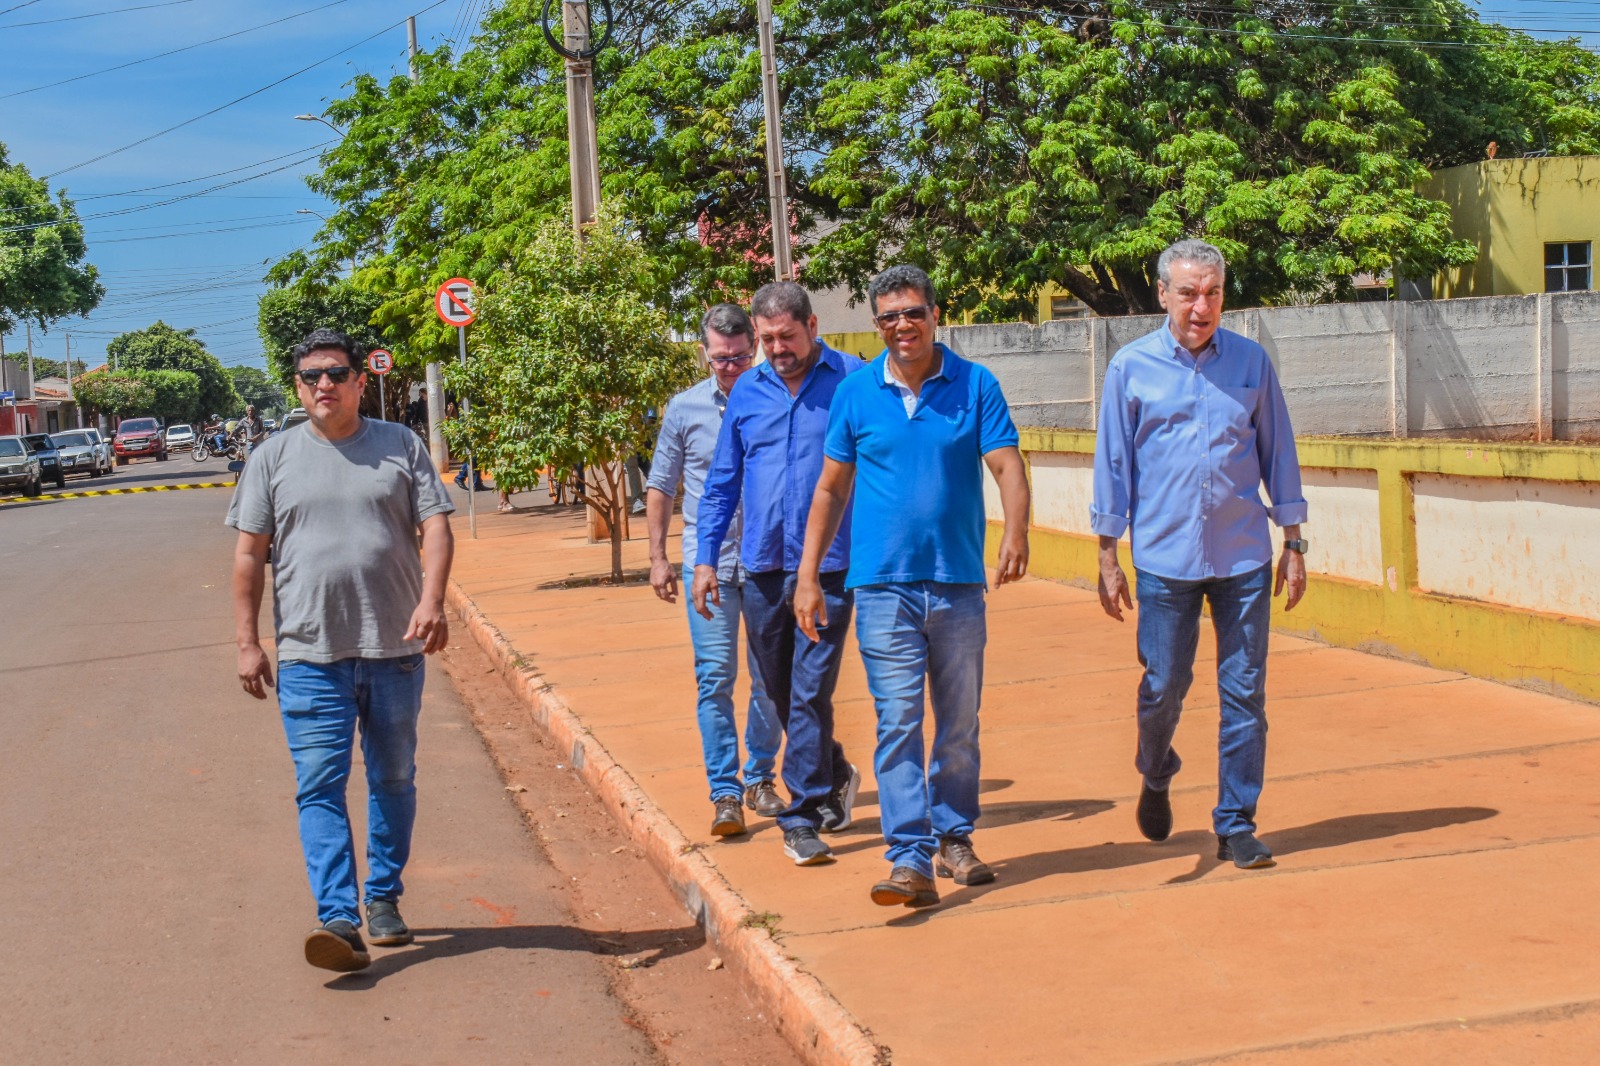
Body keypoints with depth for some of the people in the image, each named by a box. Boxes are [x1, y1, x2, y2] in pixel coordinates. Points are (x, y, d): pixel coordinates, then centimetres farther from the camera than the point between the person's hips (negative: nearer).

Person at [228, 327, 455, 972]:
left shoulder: (400, 446, 6)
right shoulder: (274, 458, 7)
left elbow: (436, 527, -1)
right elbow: (249, 555, 7)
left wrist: (431, 600, -18)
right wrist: (248, 642, 0)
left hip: (396, 650, 1)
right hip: (311, 654, -1)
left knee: (394, 780, 11)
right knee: (320, 786, -9)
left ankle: (384, 898, 26)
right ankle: (338, 920, -12)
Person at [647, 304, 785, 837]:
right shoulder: (685, 408, 4)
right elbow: (661, 487, 11)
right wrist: (657, 557, 6)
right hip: (707, 561, 0)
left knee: (772, 677, 7)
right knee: (715, 678, -4)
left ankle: (760, 779, 23)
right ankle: (725, 793, 1)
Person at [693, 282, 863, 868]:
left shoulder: (853, 380, -3)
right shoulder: (747, 391, 9)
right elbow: (722, 481, 15)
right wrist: (705, 558, 10)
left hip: (828, 563, -5)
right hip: (762, 564, 5)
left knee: (810, 690, -7)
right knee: (779, 688, 14)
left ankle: (803, 814, 2)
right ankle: (833, 774, 36)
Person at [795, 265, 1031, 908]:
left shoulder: (975, 386, 2)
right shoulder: (856, 394, 5)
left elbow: (1007, 466, -6)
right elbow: (831, 489, 10)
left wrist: (1015, 531, -26)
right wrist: (808, 576, 7)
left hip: (959, 582, 1)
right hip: (884, 584, -1)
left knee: (960, 722, 10)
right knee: (898, 720, -7)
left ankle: (953, 837, 27)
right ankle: (909, 858, -7)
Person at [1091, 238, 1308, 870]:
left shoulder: (1251, 362, 5)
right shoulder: (1131, 368, 1)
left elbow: (1277, 453, 10)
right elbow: (1113, 465, 4)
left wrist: (1293, 544, 8)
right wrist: (1108, 560, 1)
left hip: (1244, 558, 1)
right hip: (1164, 557, -1)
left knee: (1244, 692, 3)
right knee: (1163, 687, 5)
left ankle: (1236, 824, 14)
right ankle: (1156, 779, 35)